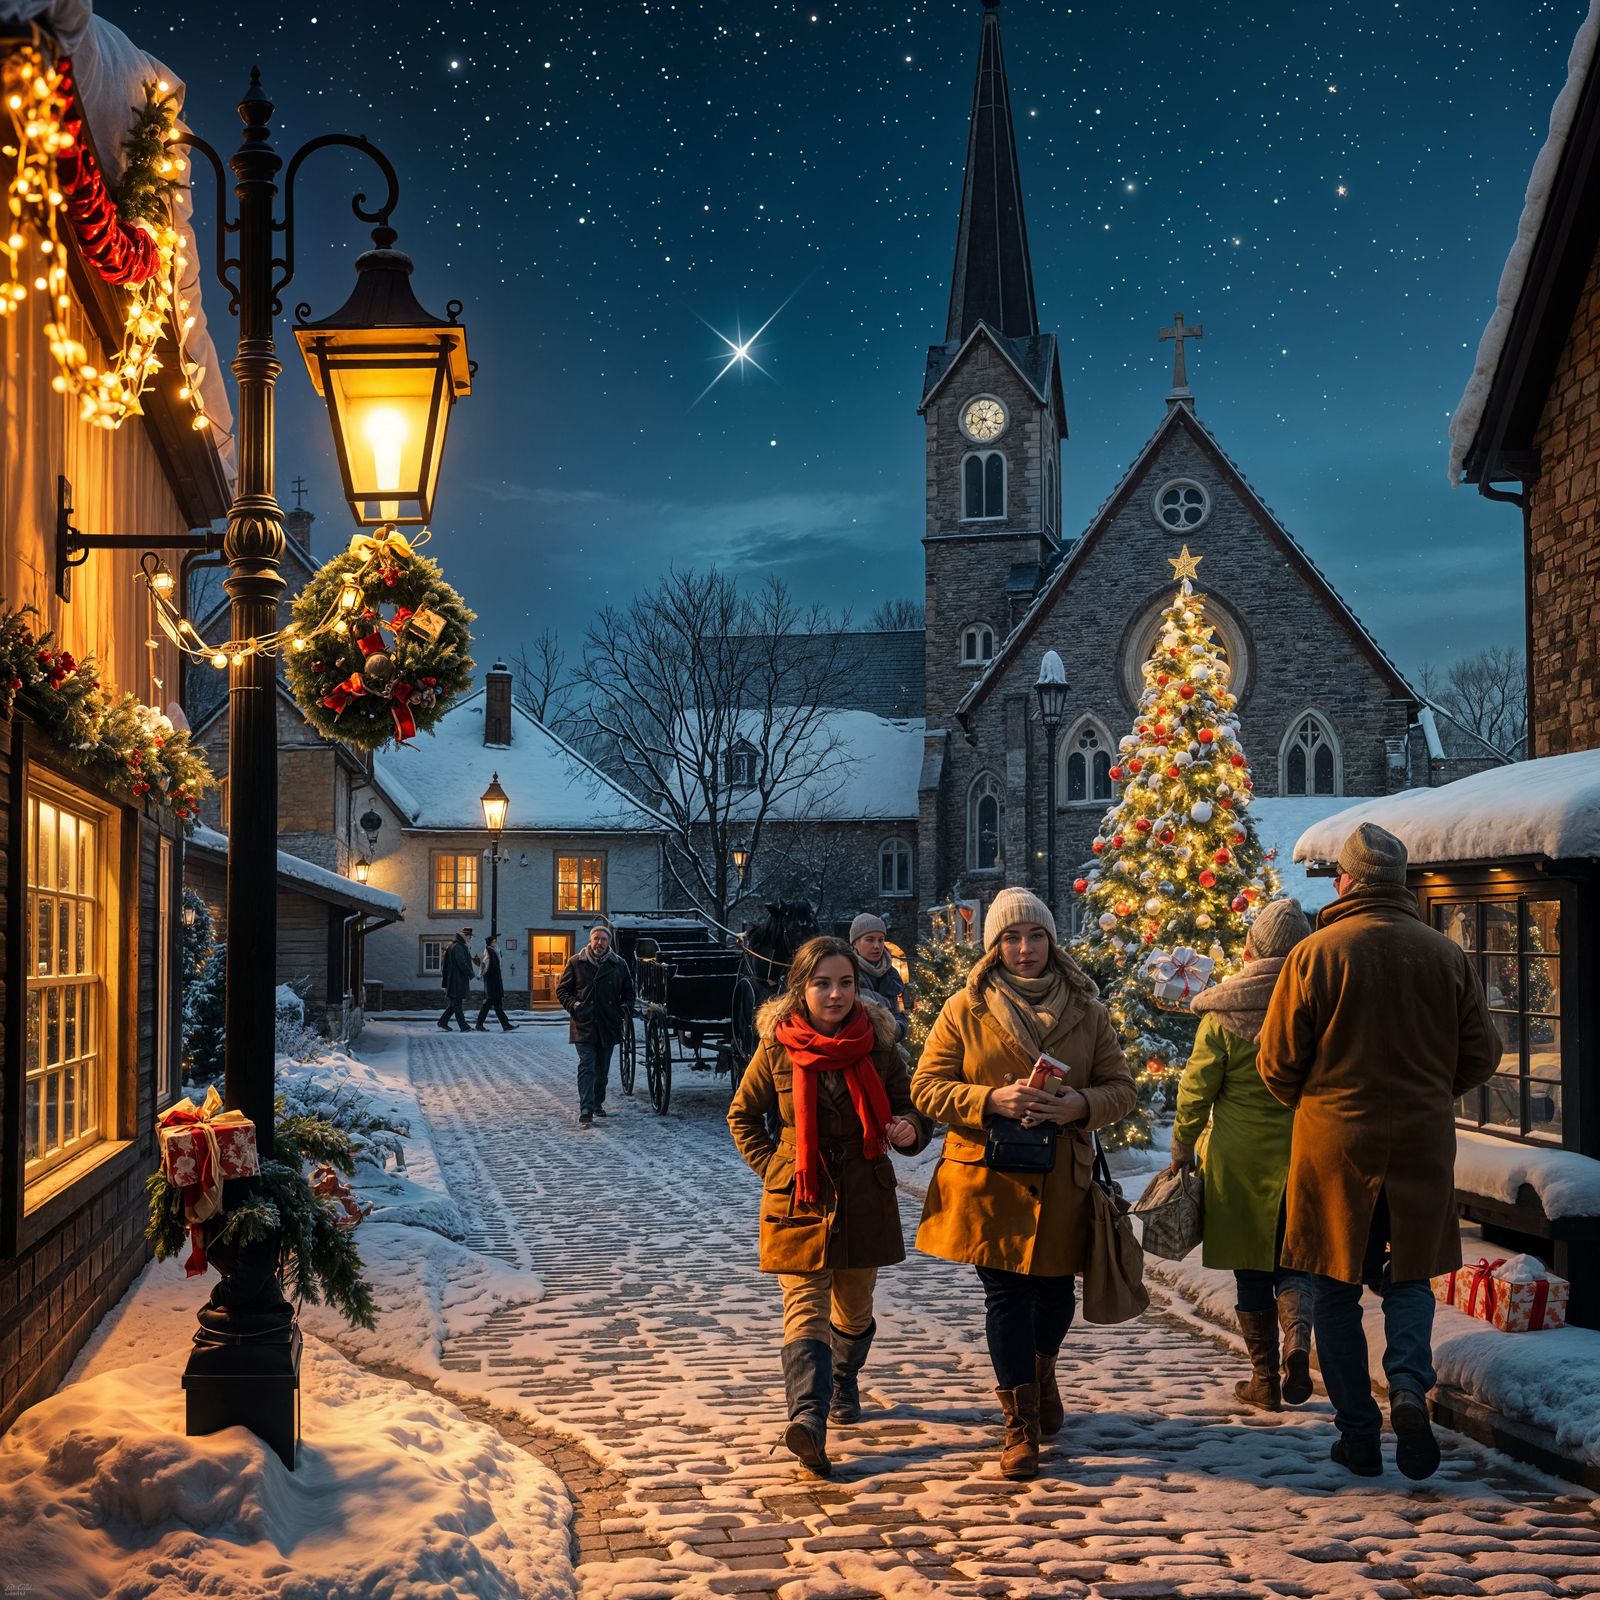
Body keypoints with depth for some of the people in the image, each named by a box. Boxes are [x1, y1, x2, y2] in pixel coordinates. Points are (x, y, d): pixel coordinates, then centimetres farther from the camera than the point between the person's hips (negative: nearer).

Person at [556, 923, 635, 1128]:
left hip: (608, 1026, 3)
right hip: (583, 1026, -3)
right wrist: (572, 1005, -11)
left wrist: (625, 1009, -3)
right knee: (587, 1068, -12)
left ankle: (597, 1103, 33)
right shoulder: (576, 963, 1)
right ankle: (585, 1112, -17)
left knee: (602, 1070, 15)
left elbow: (628, 992, 15)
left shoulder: (619, 965, 6)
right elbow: (562, 990, 7)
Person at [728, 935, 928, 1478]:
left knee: (853, 1310, 17)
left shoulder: (878, 1043, -2)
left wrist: (910, 1129, -17)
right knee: (806, 1310, -16)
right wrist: (771, 1167, -2)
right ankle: (808, 1421, -29)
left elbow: (908, 1108, 7)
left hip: (864, 1200, 2)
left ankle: (844, 1383, 46)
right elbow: (742, 1116, 9)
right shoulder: (777, 1047, -5)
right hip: (797, 1202, -2)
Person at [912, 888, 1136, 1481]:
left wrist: (1079, 1105, -14)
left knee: (1055, 1288, 12)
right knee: (1007, 1295, -4)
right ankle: (1021, 1426, 6)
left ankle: (1040, 1374, 45)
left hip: (1062, 1180, 2)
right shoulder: (964, 1010, 0)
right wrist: (991, 1099, -18)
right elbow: (926, 1088, -2)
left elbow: (1121, 1087, 8)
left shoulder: (1086, 1011, 6)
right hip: (988, 1180, -2)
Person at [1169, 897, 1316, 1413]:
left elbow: (1197, 1089, -4)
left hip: (1239, 1158, -1)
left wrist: (1182, 1148, 10)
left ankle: (1264, 1379, 14)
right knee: (1293, 1260, 15)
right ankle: (1298, 1336, -11)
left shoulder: (1224, 1014, -8)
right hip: (1303, 1156, 2)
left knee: (1251, 1272, 9)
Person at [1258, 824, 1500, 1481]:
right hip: (1424, 1143, 2)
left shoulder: (1314, 953, -9)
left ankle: (1357, 1430, 11)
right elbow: (1482, 1055, 6)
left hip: (1334, 1139, -2)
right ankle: (1409, 1386, -8)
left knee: (1338, 1290, 10)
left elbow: (1277, 1063, -5)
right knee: (1409, 1277, 15)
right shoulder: (1448, 955, 0)